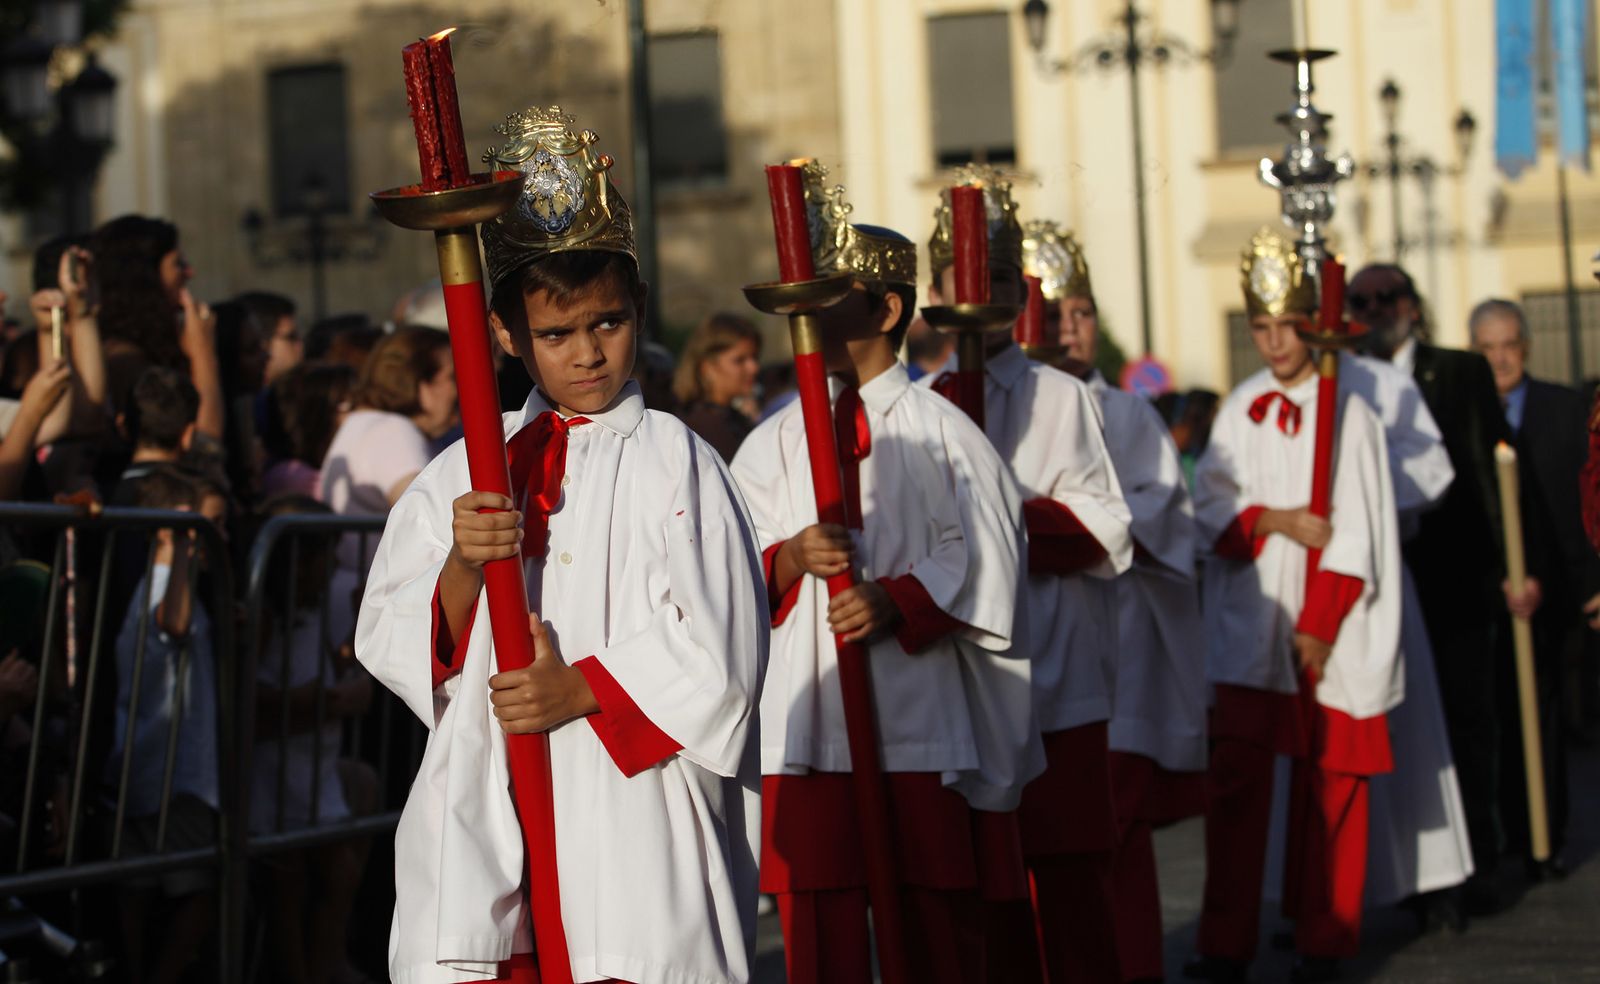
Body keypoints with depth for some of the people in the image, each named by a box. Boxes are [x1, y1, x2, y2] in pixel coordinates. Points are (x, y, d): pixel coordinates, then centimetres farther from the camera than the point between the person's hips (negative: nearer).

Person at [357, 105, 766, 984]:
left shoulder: (674, 464, 3)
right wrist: (462, 565, -11)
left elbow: (717, 651, -3)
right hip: (487, 827, 2)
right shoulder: (461, 475, 12)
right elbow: (391, 642, 6)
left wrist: (580, 690, -10)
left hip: (633, 817, -2)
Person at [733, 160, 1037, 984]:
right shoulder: (773, 443, 11)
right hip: (805, 724, 3)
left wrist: (899, 600, -18)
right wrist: (790, 560, -12)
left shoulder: (942, 434, 3)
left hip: (921, 721, -3)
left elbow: (981, 559, -3)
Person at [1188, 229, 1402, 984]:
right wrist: (1276, 521, -12)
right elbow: (1210, 506, 5)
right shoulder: (1239, 410, 8)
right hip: (1250, 629, 3)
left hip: (1329, 630, -2)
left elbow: (1354, 533, -6)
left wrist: (1320, 629, -11)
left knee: (1332, 783, 3)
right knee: (1236, 778, -3)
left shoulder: (1349, 414, -3)